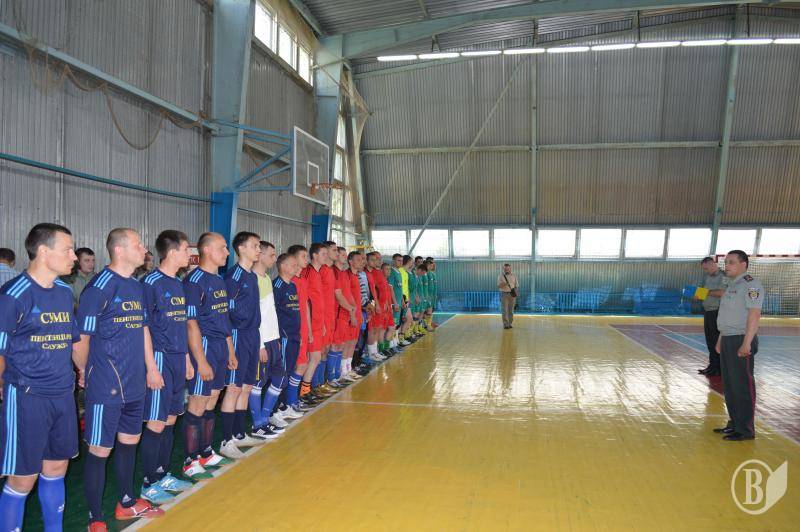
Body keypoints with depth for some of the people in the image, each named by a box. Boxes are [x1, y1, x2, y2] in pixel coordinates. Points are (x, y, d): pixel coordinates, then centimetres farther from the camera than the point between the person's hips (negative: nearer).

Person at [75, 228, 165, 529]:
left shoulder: (137, 287, 10)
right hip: (106, 388, -8)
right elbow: (81, 337, -12)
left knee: (129, 442, 19)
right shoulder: (99, 287, -16)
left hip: (134, 385, 8)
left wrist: (151, 368, 17)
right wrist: (86, 373, 1)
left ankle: (127, 503, 37)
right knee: (99, 451, 4)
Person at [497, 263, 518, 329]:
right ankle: (505, 324, -6)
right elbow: (498, 286, -6)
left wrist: (516, 291, -8)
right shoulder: (500, 276, 2)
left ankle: (510, 323, 11)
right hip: (504, 294, -2)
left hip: (512, 294, 2)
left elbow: (517, 285, 11)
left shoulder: (513, 276, 9)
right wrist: (504, 284, -24)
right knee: (505, 310, -7)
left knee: (511, 310, 4)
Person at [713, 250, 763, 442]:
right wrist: (721, 339, 23)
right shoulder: (732, 285, 17)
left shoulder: (750, 284, -13)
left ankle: (745, 429, 6)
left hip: (741, 341, -9)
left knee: (742, 386, -3)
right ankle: (734, 424, 25)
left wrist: (746, 343, -25)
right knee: (729, 385, 15)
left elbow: (754, 314, -21)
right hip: (728, 340, 10)